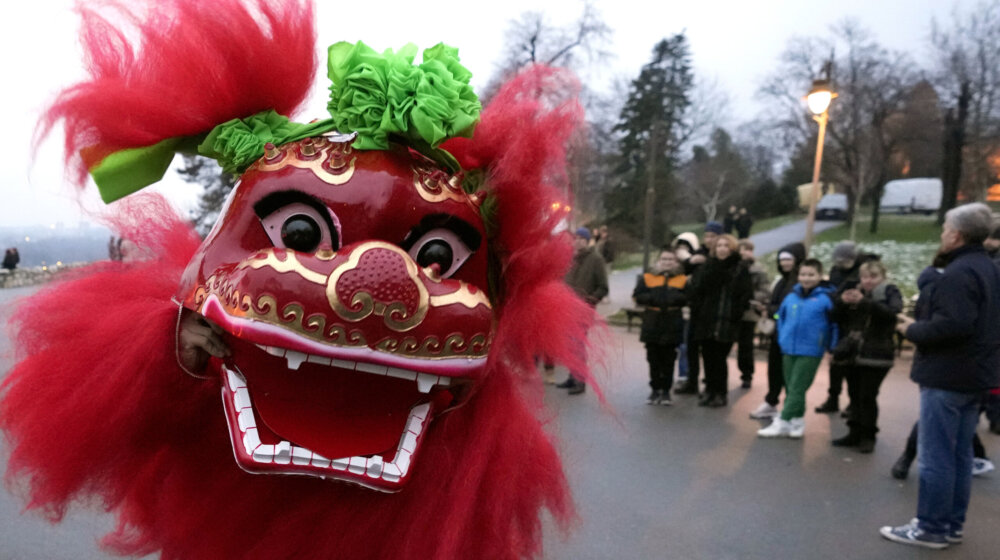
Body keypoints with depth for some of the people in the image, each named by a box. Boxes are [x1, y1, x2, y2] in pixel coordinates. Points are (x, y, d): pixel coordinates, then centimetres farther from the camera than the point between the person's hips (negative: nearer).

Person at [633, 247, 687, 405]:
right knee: (654, 359, 8)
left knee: (668, 360, 5)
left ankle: (666, 391, 15)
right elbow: (637, 296, -2)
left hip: (672, 325, 0)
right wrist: (652, 298, -16)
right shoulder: (647, 278, 4)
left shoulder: (682, 280, 4)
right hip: (652, 323, 1)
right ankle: (655, 389, 20)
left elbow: (689, 297, -4)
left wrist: (674, 297, -20)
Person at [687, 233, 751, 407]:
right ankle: (710, 391, 19)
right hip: (705, 321, 3)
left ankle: (720, 393, 11)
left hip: (726, 324, -3)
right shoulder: (707, 268, 11)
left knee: (719, 358, -3)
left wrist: (735, 315, -13)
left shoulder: (740, 271, 2)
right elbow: (695, 291, 7)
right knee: (708, 358, 7)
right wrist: (697, 312, -3)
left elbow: (745, 295, -4)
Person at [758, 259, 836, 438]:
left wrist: (832, 347, -7)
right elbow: (781, 316, 20)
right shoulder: (791, 297, 6)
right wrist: (782, 338, 13)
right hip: (789, 349, 6)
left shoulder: (826, 298, -9)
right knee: (790, 388, 11)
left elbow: (836, 322, -6)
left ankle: (782, 422, -1)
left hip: (810, 352, -6)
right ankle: (797, 421, 23)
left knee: (797, 388, -4)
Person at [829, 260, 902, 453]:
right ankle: (855, 433, 18)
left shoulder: (890, 292, 2)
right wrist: (842, 301, -11)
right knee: (855, 397, 10)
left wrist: (865, 302, -29)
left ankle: (868, 437, 8)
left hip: (875, 356, -4)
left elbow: (892, 312, -19)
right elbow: (836, 316, 10)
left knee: (868, 396, -3)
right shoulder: (857, 292, 14)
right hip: (852, 353, 5)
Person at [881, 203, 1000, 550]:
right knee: (959, 453, 15)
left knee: (935, 455, -2)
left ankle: (931, 528, 6)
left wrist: (913, 330, -13)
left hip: (948, 376, -10)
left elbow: (953, 325, -28)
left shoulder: (958, 273, -18)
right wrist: (920, 326, 14)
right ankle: (952, 524, 23)